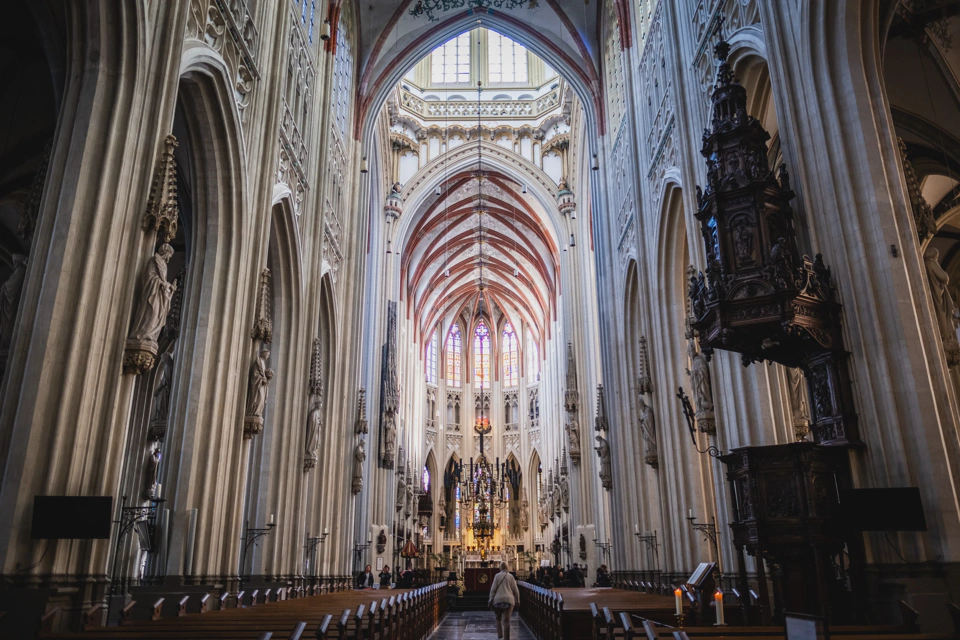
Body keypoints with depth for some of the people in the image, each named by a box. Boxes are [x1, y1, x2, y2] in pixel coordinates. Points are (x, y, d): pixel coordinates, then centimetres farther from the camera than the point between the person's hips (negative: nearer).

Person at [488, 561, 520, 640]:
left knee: (498, 618, 19)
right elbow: (515, 590, 7)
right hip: (509, 600, 0)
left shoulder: (497, 576, 3)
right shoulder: (510, 576, 5)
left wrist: (491, 600, 5)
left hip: (498, 599, 0)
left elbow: (493, 589, 0)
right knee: (506, 620, -1)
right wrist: (517, 600, 17)